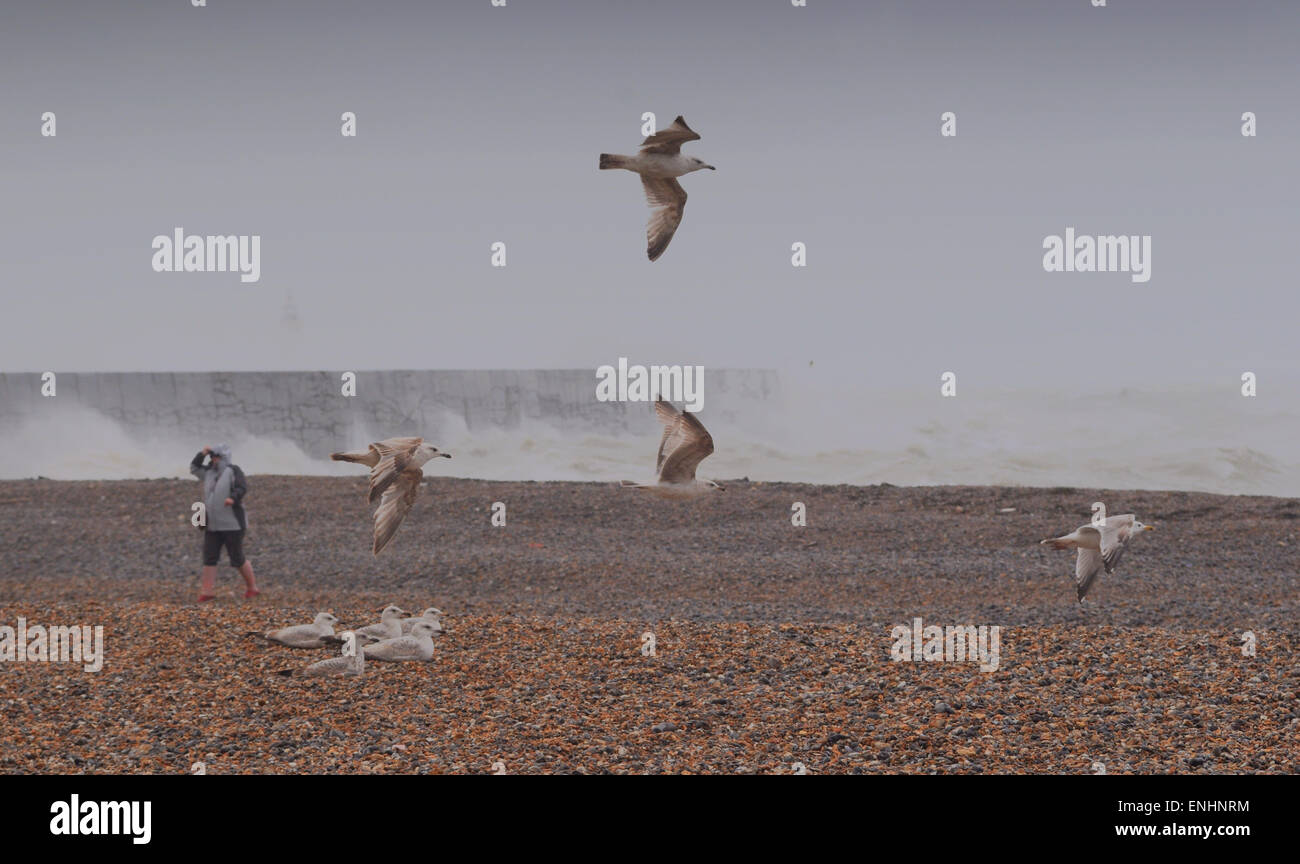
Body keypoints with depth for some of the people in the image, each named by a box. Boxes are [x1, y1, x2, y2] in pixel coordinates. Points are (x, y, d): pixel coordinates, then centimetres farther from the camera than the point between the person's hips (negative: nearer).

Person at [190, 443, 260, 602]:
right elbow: (194, 468, 24)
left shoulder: (233, 471, -8)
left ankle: (252, 588, 14)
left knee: (237, 559, -1)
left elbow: (242, 487, -21)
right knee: (209, 557, 0)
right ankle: (207, 591, 1)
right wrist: (202, 454, 9)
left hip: (232, 524, -7)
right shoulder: (210, 472, 13)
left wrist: (233, 498, -40)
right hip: (213, 525, 7)